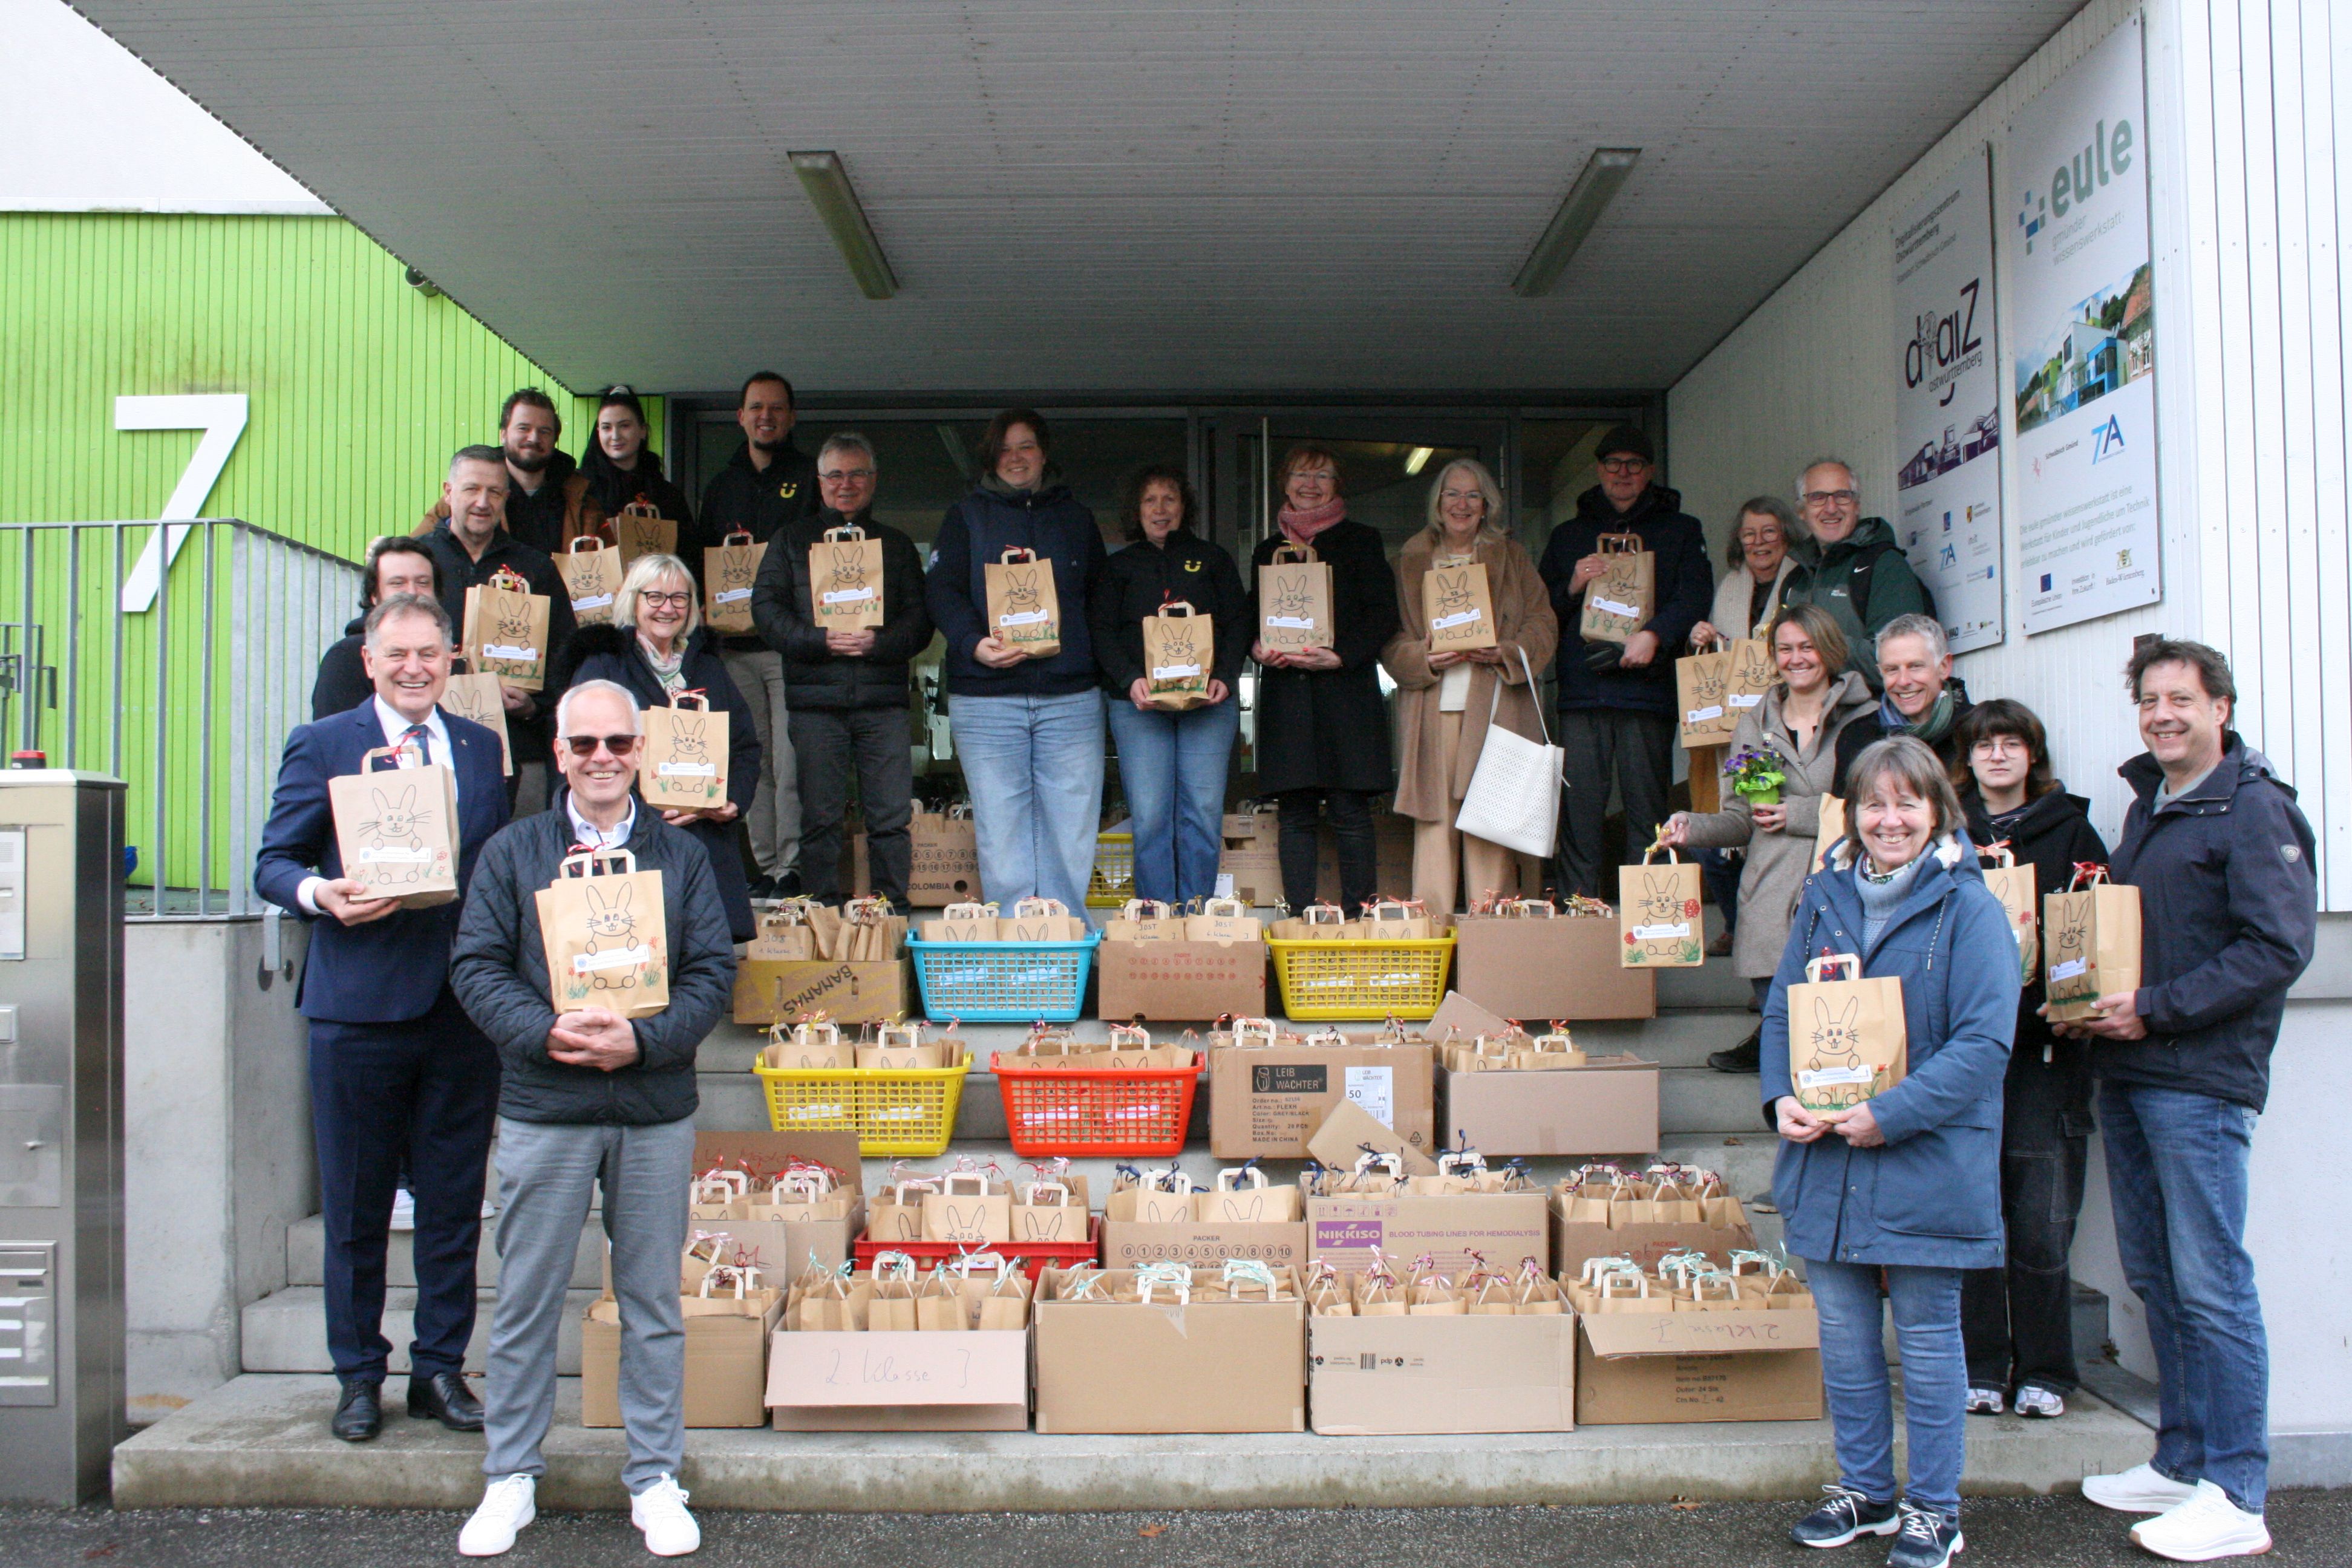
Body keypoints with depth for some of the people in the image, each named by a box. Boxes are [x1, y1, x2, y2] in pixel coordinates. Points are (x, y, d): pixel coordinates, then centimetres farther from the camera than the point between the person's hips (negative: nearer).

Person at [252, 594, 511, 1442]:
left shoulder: (481, 747, 12)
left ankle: (441, 1368, 22)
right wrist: (320, 893, -19)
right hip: (359, 1006, -3)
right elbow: (274, 864, 3)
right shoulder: (320, 745, 3)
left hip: (464, 1008, 3)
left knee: (455, 1204, 9)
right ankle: (359, 1375, 23)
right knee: (355, 1207, 7)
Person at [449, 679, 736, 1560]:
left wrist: (644, 1039, -15)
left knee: (653, 1301, 9)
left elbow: (713, 973, 1)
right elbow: (476, 967, -1)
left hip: (656, 1115, 1)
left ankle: (655, 1480, 22)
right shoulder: (513, 853, 5)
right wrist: (546, 1033, -17)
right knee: (527, 1298, 8)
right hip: (543, 1112, 0)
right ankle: (512, 1477, 24)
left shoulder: (681, 856, 6)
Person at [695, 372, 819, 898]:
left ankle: (792, 870, -5)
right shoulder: (721, 486, 20)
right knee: (751, 763, 4)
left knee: (790, 766, -9)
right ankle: (764, 868, 10)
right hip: (736, 648, 4)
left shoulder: (811, 479, 7)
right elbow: (699, 562, 21)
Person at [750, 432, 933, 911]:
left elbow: (920, 619, 8)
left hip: (883, 697, 1)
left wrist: (879, 642, -12)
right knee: (820, 818, 1)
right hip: (816, 697, -1)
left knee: (891, 817, -1)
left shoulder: (896, 545, 18)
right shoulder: (793, 541, 15)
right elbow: (766, 607, 3)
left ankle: (893, 915, 6)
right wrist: (820, 640, -12)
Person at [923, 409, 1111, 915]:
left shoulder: (1077, 519, 18)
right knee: (1000, 829, -1)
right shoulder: (966, 517, 12)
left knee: (1072, 829, -1)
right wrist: (973, 642, -19)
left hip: (1071, 697, 2)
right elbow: (941, 590, 0)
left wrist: (1100, 664, 1)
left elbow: (1101, 601, 18)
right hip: (985, 701, -1)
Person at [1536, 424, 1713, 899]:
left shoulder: (1680, 530, 15)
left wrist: (1655, 634, -16)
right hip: (1580, 692, 2)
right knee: (1579, 809, -4)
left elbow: (1696, 594, 1)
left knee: (1647, 809, -4)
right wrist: (1572, 587, -3)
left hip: (1648, 687, -1)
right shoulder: (1568, 535, 22)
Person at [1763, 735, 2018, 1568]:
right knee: (1843, 1334, 14)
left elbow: (1984, 1040, -14)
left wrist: (1893, 1114, -22)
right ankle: (1863, 1489, 30)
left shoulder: (1967, 907, -8)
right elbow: (1781, 1007, 11)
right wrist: (1781, 1096, -6)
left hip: (1924, 1163, -5)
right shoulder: (1824, 897, 8)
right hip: (1822, 1157, 5)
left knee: (1926, 1337, 8)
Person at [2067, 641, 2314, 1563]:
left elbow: (2279, 947, -16)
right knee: (2154, 1277, 13)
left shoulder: (2255, 808, -8)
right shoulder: (2146, 806, 18)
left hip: (2202, 1081, -8)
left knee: (2211, 1285, -4)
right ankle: (2181, 1462, 23)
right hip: (2126, 1072, 9)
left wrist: (2155, 1009, -18)